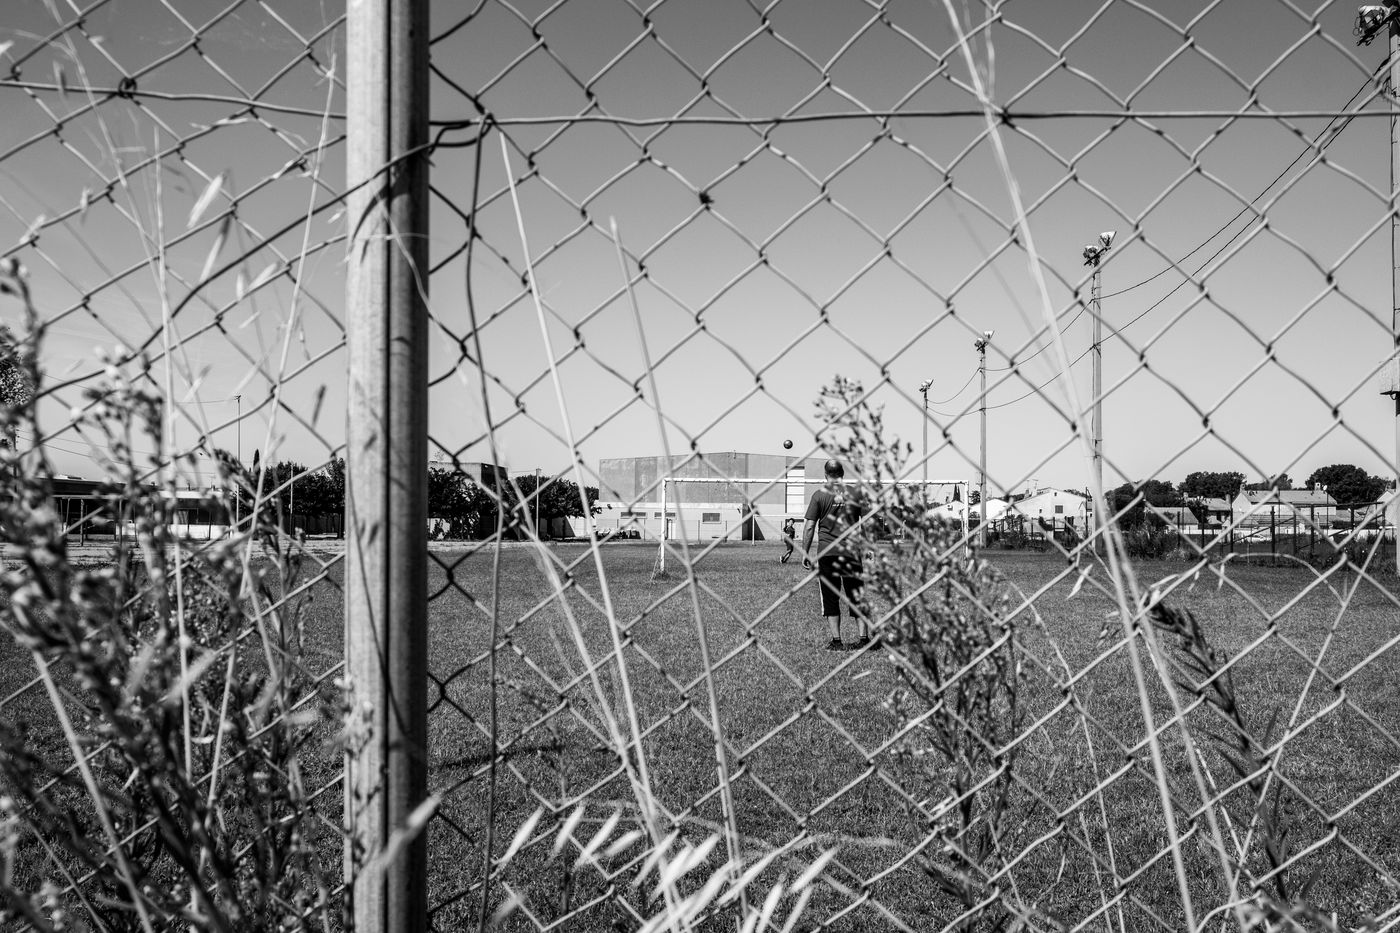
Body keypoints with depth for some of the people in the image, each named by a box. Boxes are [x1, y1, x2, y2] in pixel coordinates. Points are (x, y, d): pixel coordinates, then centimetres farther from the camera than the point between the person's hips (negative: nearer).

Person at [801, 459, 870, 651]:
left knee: (830, 597, 5)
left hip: (827, 552, -2)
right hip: (852, 551, 2)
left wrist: (805, 552, 3)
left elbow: (809, 526, -4)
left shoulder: (820, 494, -2)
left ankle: (836, 640, 3)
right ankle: (864, 637, 6)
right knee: (856, 596, 10)